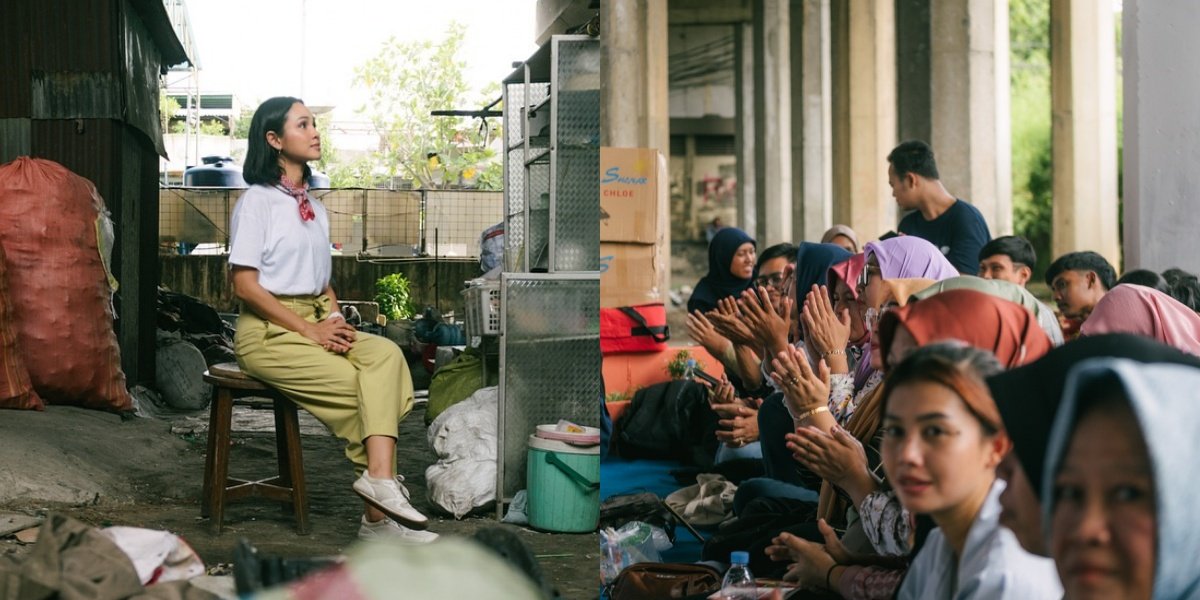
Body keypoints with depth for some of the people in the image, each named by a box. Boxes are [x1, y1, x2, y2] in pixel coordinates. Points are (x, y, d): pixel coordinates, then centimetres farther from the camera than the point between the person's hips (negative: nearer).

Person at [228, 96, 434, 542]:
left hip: (315, 325, 7)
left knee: (385, 354, -22)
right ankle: (379, 515, -19)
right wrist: (309, 329, -16)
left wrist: (335, 321, 0)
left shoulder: (314, 209, 20)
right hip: (268, 331, -7)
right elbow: (244, 285, -11)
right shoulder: (257, 201, -4)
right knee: (363, 386, -23)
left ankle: (379, 485, -31)